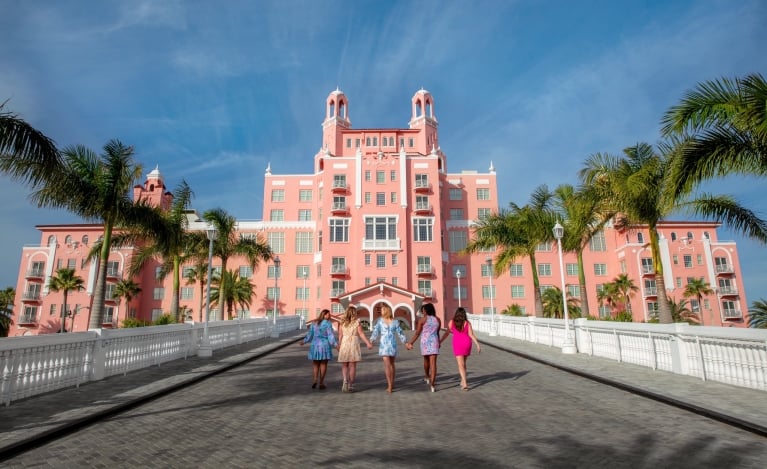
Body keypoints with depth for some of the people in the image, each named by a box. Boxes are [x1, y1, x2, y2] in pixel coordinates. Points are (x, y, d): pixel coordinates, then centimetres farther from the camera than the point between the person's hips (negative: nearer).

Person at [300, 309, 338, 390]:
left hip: (315, 345, 3)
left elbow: (310, 334, 8)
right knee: (323, 364, 9)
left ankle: (314, 379, -7)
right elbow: (330, 335, -14)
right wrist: (336, 344, -16)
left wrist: (304, 342, 22)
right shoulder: (328, 323, -8)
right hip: (325, 345, -3)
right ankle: (321, 383, 10)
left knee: (315, 364, 14)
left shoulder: (314, 323, 6)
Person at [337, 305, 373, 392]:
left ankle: (345, 380, -13)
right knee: (352, 366, 7)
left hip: (344, 344, 1)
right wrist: (368, 343, -3)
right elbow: (361, 334, -6)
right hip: (354, 344, -1)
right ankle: (350, 385, 7)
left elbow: (340, 335, 0)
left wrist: (339, 346, 6)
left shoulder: (342, 322, 1)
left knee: (344, 365, 11)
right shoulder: (357, 322, -3)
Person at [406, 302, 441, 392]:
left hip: (425, 342, -1)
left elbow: (417, 333, -6)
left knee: (426, 359, 22)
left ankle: (427, 377, 42)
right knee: (433, 363, -3)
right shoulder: (438, 319, 5)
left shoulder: (422, 319, -6)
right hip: (434, 342, 1)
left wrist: (410, 343, 1)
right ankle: (432, 383, -11)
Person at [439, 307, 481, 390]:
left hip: (457, 344, -2)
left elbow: (446, 333, 0)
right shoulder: (467, 323, -1)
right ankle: (462, 381, 29)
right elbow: (471, 335, -9)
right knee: (463, 363, 21)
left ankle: (465, 384, -20)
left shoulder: (451, 322, -2)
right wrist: (478, 345, -7)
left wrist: (440, 342, 10)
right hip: (467, 343, 3)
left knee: (461, 365, -6)